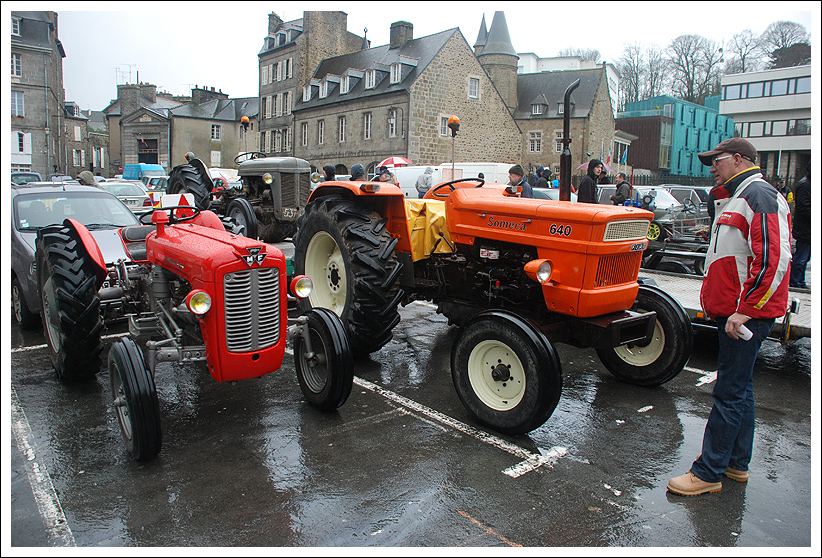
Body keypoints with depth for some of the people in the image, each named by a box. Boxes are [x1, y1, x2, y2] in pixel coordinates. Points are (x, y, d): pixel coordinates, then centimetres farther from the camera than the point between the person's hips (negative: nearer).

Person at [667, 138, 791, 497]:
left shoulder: (758, 196, -14)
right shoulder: (735, 199, 19)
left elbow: (772, 259, -25)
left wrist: (745, 309, -24)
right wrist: (716, 301, 22)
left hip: (745, 315, -11)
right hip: (733, 311, 11)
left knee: (730, 392, -4)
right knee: (738, 388, 16)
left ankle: (708, 473, 4)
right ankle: (737, 464, 29)